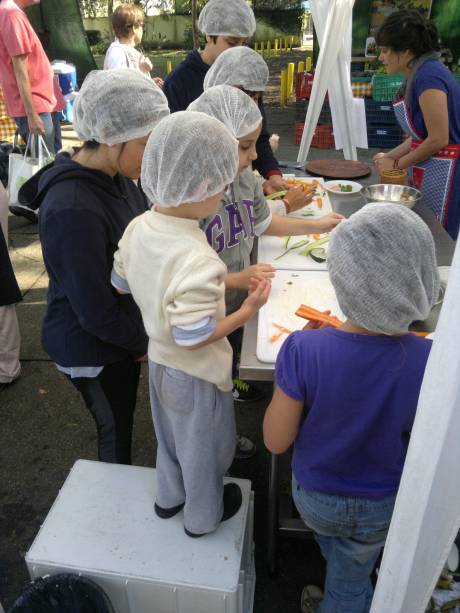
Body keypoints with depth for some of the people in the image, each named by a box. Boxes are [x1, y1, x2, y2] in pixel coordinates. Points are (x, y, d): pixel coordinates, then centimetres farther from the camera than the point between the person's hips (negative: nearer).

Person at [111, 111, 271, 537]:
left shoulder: (138, 228, -12)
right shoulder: (197, 260, -38)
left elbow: (121, 283, 3)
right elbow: (193, 338, -30)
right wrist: (249, 310, -20)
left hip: (159, 358, 7)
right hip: (196, 374, -7)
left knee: (171, 434, 31)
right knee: (203, 448, 21)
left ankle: (170, 496, 57)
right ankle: (203, 517, 47)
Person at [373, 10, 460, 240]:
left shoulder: (428, 74, -18)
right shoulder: (419, 74, 10)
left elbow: (438, 139, -20)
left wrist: (397, 165, -9)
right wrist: (390, 156, 8)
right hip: (427, 173, 9)